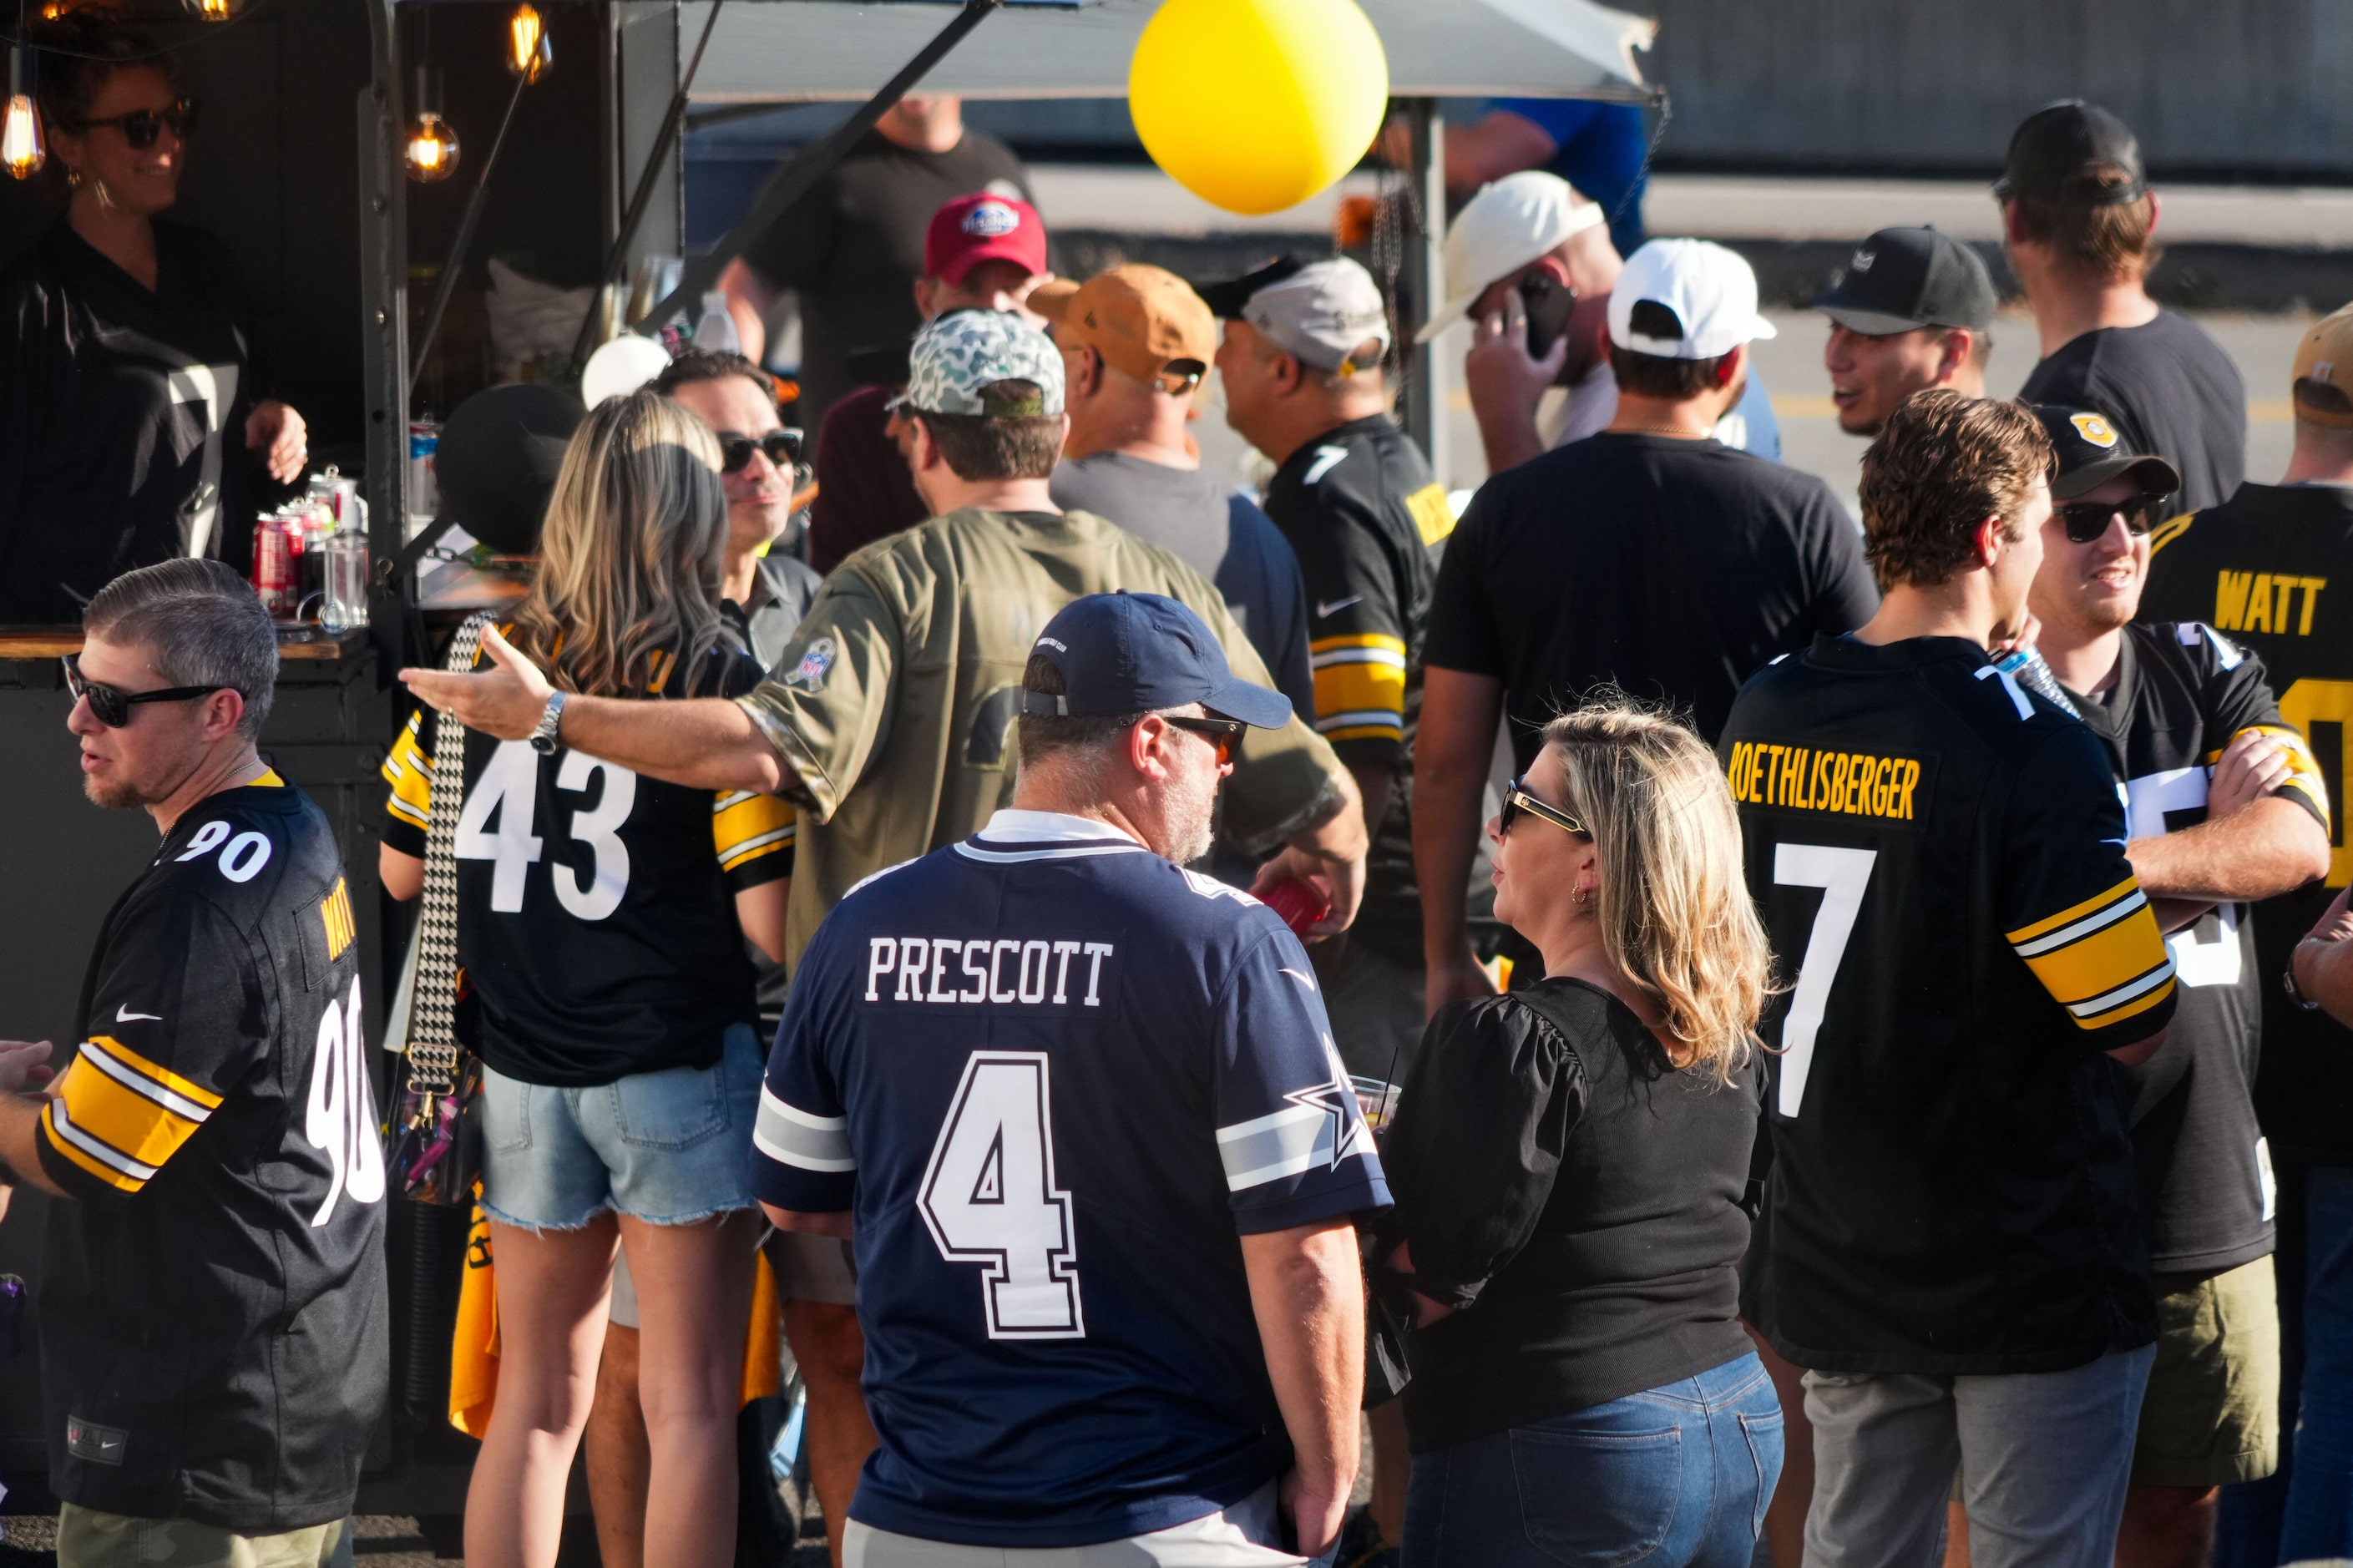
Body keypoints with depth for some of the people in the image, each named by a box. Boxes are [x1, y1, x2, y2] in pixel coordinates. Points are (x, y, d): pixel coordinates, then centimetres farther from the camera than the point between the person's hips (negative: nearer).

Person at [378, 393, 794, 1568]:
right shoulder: (715, 680, -10)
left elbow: (402, 869, 10)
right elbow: (768, 922, -14)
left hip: (524, 1073, 4)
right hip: (678, 1064, -4)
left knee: (535, 1398, 13)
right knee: (690, 1407, 0)